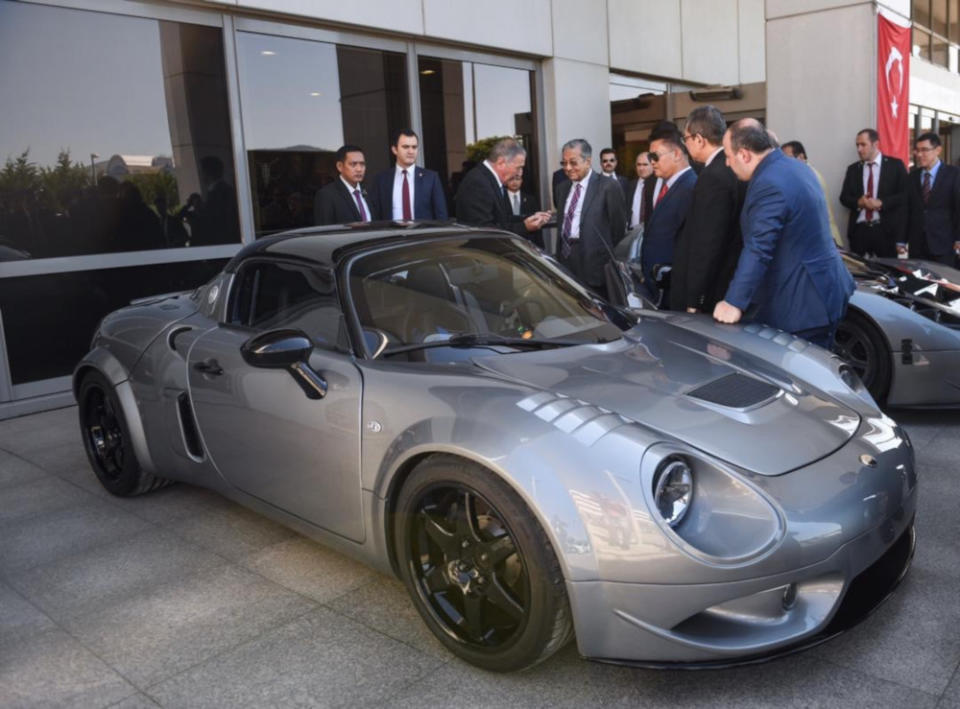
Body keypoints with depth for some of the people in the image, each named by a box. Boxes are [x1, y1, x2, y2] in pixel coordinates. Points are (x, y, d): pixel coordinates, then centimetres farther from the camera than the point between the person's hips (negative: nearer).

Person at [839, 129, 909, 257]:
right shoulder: (853, 169, 12)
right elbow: (844, 197, 10)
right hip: (859, 230, 2)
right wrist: (858, 202, -10)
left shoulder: (895, 165, 3)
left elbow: (904, 196, -2)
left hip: (886, 230, -2)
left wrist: (881, 203, -15)